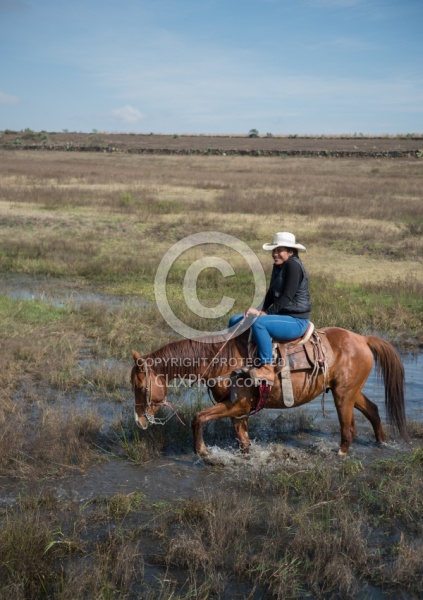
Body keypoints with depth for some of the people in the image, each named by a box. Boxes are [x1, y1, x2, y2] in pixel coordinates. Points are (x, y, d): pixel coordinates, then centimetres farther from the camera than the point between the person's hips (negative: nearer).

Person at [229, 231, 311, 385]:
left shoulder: (293, 265, -16)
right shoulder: (278, 266, 12)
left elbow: (287, 297, -22)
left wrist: (265, 313, -21)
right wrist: (260, 310, -2)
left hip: (296, 321, -10)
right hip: (281, 315, 10)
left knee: (258, 323, -35)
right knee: (235, 321, 5)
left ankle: (267, 369, -29)